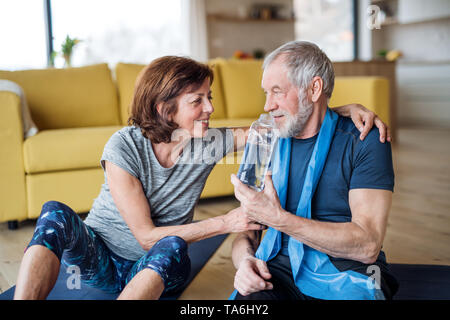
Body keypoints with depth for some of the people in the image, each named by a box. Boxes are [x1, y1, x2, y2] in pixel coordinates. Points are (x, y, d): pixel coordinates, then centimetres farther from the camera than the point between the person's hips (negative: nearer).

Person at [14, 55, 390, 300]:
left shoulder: (211, 142, -10)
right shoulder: (124, 146, -20)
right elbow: (145, 234, -21)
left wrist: (347, 108, -25)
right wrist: (225, 223, -25)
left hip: (153, 266, 2)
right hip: (100, 254, -2)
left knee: (172, 247, -34)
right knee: (56, 214, -31)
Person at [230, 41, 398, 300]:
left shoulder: (364, 141, -3)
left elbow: (368, 245, -13)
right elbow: (247, 232, 13)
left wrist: (278, 218, -21)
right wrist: (245, 259, -12)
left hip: (346, 277, -1)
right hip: (278, 272, 2)